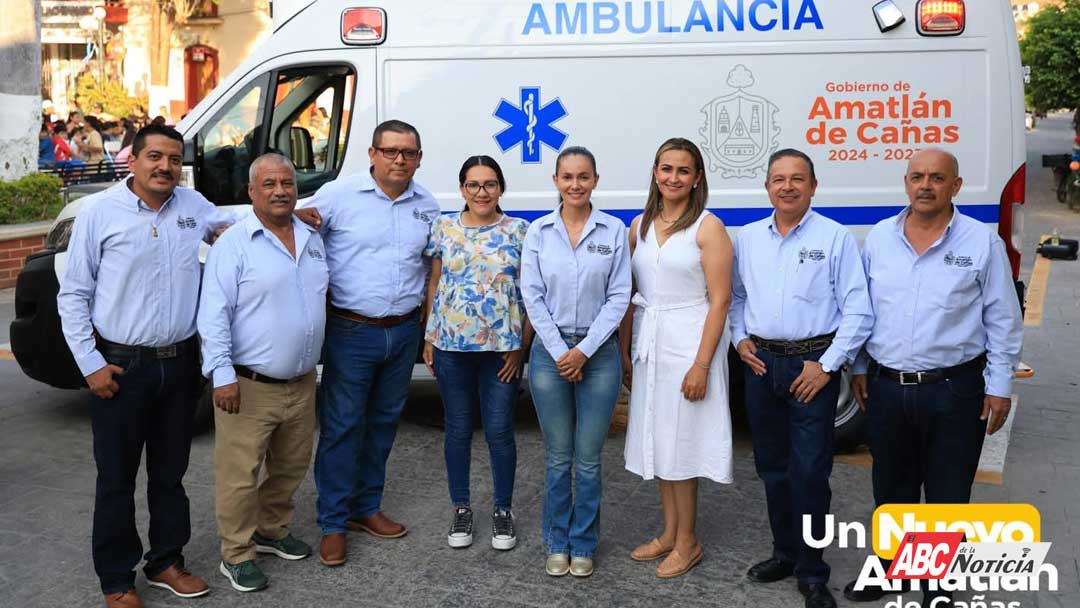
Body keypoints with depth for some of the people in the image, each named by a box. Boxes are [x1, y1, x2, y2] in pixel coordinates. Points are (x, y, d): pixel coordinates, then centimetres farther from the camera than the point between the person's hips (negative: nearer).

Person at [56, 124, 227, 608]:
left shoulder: (194, 205, 4)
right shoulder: (100, 212, -6)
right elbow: (73, 295, -3)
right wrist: (91, 364, -8)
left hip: (180, 363, 4)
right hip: (121, 366, -4)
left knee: (170, 472, 16)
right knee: (117, 478, 7)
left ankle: (166, 562, 32)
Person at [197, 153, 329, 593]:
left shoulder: (312, 239, 9)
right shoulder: (234, 245, -10)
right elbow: (214, 314, -14)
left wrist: (314, 359, 20)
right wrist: (222, 373, -20)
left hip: (301, 383, 7)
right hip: (249, 386, -6)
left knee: (290, 467, 19)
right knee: (240, 475, 1)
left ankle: (272, 531, 38)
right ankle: (237, 555, 17)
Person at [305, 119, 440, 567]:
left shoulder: (427, 206, 7)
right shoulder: (338, 195, -6)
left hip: (404, 332, 5)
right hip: (352, 331, -4)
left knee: (383, 423, 15)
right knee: (342, 427, 0)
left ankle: (367, 508, 29)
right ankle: (333, 523, 11)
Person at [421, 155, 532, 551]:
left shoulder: (518, 231, 0)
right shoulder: (443, 229, 4)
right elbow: (434, 285, 9)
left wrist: (521, 345, -5)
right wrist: (429, 337, 5)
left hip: (502, 348, -1)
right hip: (451, 346, 1)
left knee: (500, 431, 5)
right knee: (458, 429, 11)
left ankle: (503, 509, 23)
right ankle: (461, 508, 26)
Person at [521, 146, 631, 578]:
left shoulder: (613, 230, 0)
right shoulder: (538, 232, 2)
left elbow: (618, 297, -3)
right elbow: (533, 297, -1)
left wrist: (584, 351, -10)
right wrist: (560, 352, -8)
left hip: (599, 351, 0)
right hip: (550, 350, 1)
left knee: (588, 458, 5)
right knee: (557, 457, 8)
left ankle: (583, 544, 21)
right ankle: (557, 542, 23)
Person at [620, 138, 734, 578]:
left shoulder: (708, 227, -8)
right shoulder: (639, 226, 8)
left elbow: (719, 300, -12)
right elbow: (628, 293, 12)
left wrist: (701, 364, -17)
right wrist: (625, 349, 8)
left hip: (689, 343, -6)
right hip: (648, 344, 6)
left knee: (681, 444, 2)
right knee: (659, 441, 13)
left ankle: (687, 542, 17)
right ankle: (669, 532, 28)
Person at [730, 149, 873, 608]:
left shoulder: (835, 237, -5)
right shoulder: (747, 238, 9)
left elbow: (858, 311, -7)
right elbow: (734, 296, 19)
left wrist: (826, 364, -12)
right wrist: (740, 339, 4)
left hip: (812, 365, -5)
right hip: (760, 363, 5)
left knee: (809, 470, -4)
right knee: (772, 466, 14)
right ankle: (785, 552, 30)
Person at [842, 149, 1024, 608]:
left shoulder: (982, 242, -6)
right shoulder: (879, 237, 3)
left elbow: (1003, 320, -2)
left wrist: (1000, 385, -4)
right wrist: (858, 368, 11)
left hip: (953, 391, -3)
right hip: (885, 388, 3)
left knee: (947, 496, 9)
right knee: (891, 489, 18)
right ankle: (890, 570, 36)